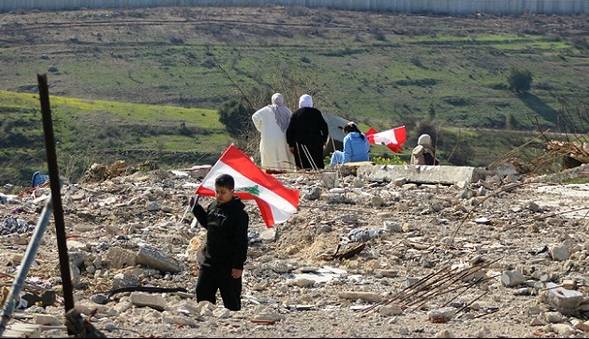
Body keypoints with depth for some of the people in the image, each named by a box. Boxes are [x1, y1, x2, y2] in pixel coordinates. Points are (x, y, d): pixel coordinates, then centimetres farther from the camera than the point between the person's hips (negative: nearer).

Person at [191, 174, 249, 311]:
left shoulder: (239, 213, -16)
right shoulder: (213, 207, 6)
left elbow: (241, 242, -17)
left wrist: (238, 265, -19)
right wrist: (196, 208, 13)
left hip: (228, 265, -7)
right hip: (210, 261, 7)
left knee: (231, 300, 4)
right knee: (202, 293, 11)